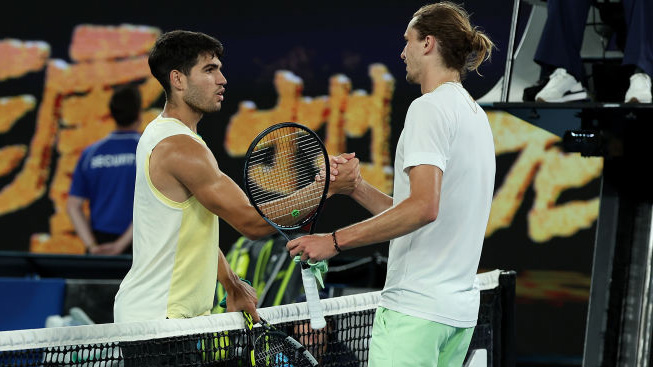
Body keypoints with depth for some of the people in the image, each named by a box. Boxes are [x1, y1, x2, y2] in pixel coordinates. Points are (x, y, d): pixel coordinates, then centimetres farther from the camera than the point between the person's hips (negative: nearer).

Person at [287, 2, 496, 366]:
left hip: (416, 308, -9)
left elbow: (424, 207, -23)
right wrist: (356, 187, 14)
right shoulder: (477, 115, 18)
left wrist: (336, 240, -19)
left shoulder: (430, 107, -10)